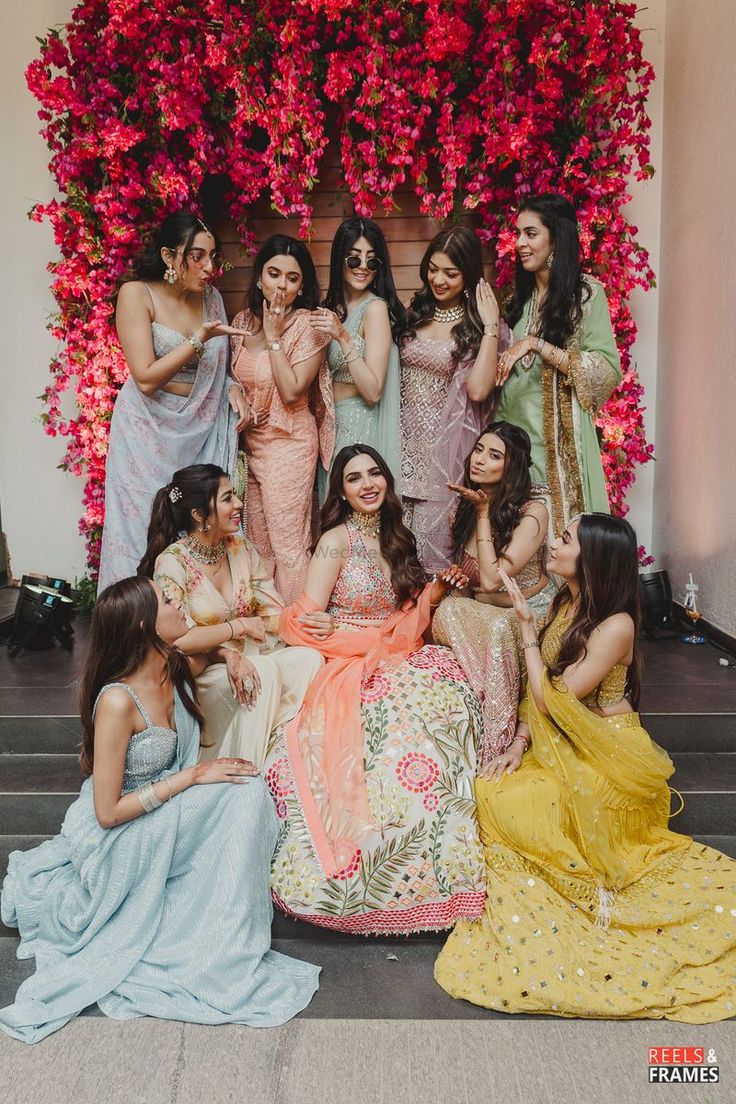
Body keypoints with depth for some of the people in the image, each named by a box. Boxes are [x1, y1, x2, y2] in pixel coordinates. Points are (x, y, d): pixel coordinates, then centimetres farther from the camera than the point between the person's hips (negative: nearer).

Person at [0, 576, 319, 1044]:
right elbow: (107, 812, -24)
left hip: (170, 816, 8)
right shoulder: (117, 701, -29)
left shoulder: (175, 666, -7)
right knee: (243, 792, -24)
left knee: (247, 789, -15)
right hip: (119, 839, -8)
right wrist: (192, 776, -24)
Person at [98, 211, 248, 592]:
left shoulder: (211, 296, 6)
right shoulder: (136, 294, -10)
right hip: (151, 430, -4)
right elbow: (146, 379, -16)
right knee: (148, 527, 1)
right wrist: (199, 339, -23)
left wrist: (232, 387, -2)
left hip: (203, 429, 4)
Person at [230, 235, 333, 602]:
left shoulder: (308, 325, -11)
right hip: (249, 441, 6)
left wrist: (273, 336, -17)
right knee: (256, 542, 13)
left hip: (289, 442, -6)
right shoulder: (242, 322, 5)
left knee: (288, 545, -3)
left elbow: (291, 392, -19)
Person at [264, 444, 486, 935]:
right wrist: (373, 640, -14)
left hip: (394, 660, 6)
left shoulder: (394, 536, 14)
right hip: (349, 670, -6)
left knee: (451, 689, -22)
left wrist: (442, 585, 3)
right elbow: (306, 622, -13)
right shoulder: (337, 540, -7)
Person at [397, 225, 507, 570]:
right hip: (405, 443, 4)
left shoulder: (477, 327, -2)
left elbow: (478, 389, -18)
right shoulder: (415, 314, 10)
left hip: (445, 450, -4)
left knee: (434, 539, 1)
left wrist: (490, 326, -16)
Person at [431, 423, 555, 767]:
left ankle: (497, 744, -26)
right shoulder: (466, 505, 5)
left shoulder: (532, 512, -13)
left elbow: (491, 579, -23)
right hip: (478, 614, 5)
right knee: (449, 610, -29)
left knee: (498, 628, -38)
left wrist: (484, 513, -17)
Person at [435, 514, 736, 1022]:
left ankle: (594, 882, 2)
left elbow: (551, 699, -21)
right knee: (490, 792, -10)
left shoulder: (616, 625, -21)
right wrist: (519, 745, -4)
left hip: (607, 757, -8)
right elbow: (540, 690, 8)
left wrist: (527, 626, -18)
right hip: (561, 747, 8)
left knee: (514, 806, -21)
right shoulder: (565, 604, 4)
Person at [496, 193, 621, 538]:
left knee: (557, 521, -1)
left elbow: (607, 371, -13)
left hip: (558, 435, -5)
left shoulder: (586, 293, -4)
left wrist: (535, 344, -16)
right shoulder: (520, 296, 14)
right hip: (512, 427, 5)